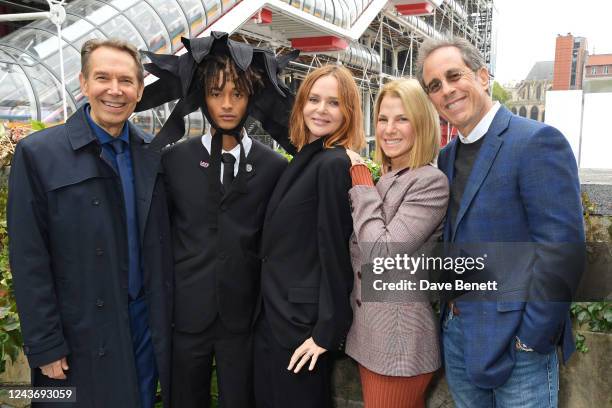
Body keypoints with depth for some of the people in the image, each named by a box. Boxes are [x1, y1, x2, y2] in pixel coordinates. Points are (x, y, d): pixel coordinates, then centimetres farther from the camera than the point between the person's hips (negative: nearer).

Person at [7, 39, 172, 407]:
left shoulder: (154, 152, 1)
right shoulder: (38, 154, -10)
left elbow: (161, 241, 7)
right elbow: (29, 263, -10)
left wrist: (166, 313, 7)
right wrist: (45, 347, -10)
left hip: (149, 322, 4)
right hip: (82, 335, -3)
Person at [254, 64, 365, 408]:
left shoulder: (334, 164, -19)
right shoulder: (305, 159, 9)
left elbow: (334, 253, -19)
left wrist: (327, 331, -15)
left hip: (301, 323, -9)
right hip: (274, 314, 9)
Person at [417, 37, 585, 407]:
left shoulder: (537, 140, -14)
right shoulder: (447, 157, 10)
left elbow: (562, 249, -19)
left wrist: (531, 338, -17)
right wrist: (449, 314, 5)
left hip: (515, 340, -7)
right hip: (457, 335, 7)